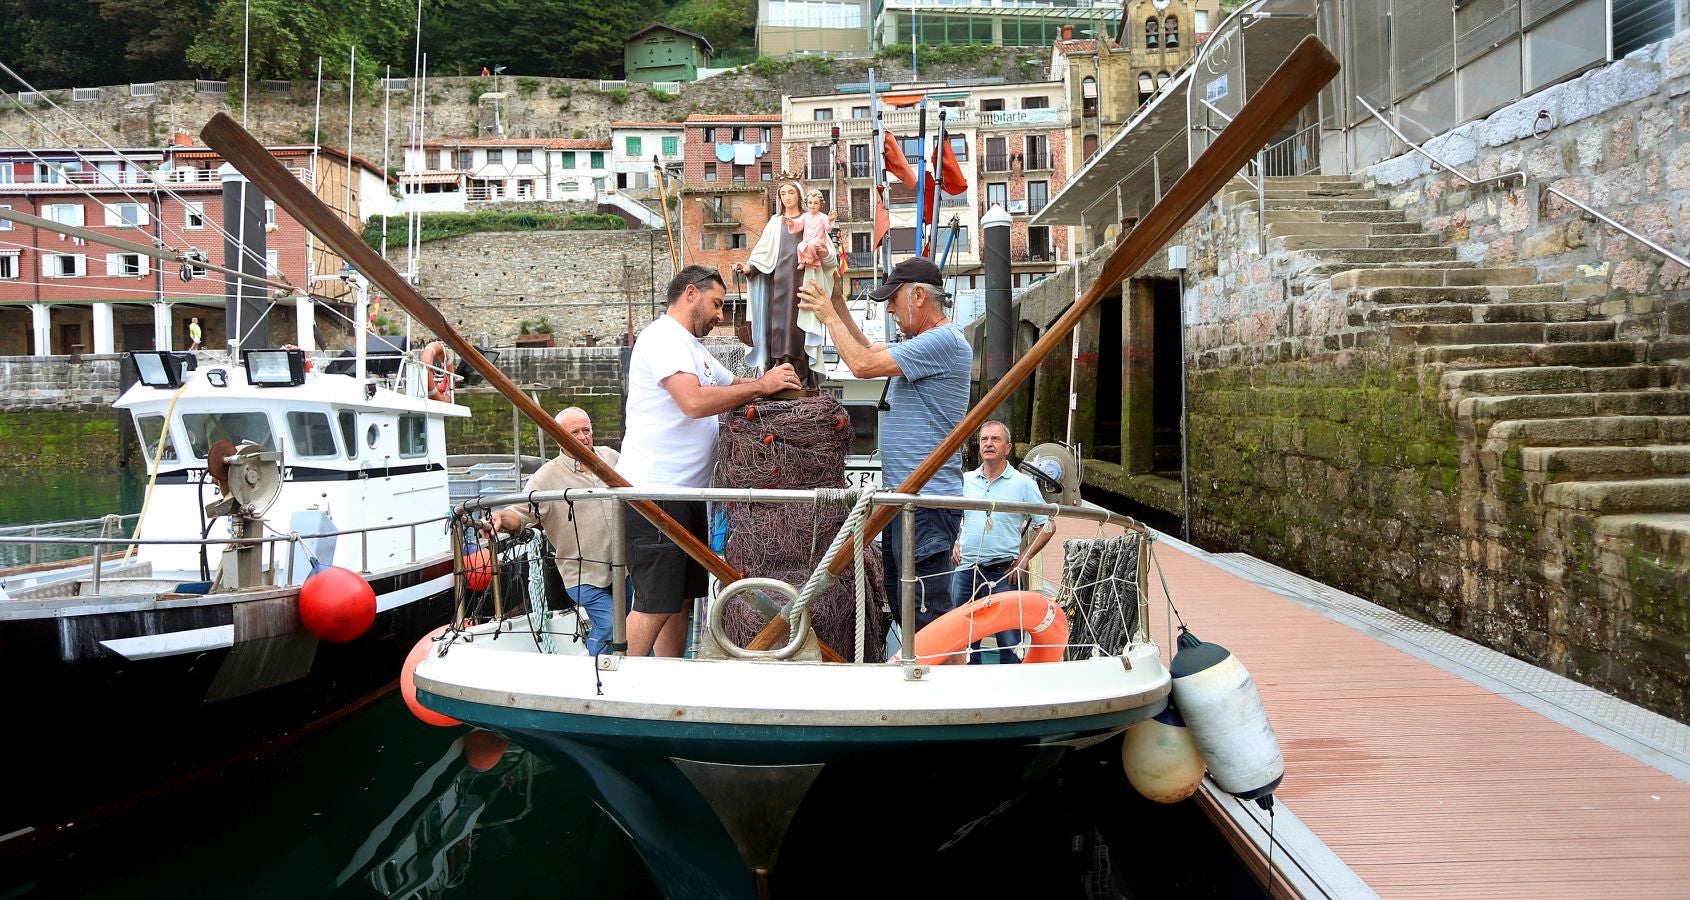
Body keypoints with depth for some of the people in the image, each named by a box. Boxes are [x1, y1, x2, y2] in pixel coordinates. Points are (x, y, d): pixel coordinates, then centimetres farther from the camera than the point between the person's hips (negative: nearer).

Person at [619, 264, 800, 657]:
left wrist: (776, 382, 6)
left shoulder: (692, 347, 23)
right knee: (656, 603, -10)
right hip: (654, 492, -11)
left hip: (686, 492, 11)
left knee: (682, 597, 14)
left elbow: (733, 385, 27)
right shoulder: (662, 337, -11)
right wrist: (762, 386, -16)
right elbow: (695, 401, -25)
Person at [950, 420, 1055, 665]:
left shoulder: (1023, 484, 2)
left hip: (1003, 573, -3)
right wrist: (954, 544, 7)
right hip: (965, 571, 4)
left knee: (1009, 640, -2)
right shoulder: (965, 480, 11)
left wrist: (1024, 559, -5)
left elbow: (1046, 525, 3)